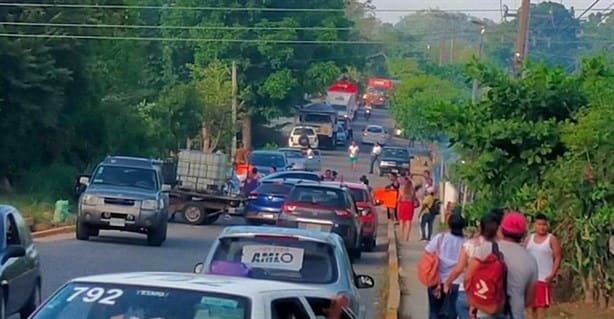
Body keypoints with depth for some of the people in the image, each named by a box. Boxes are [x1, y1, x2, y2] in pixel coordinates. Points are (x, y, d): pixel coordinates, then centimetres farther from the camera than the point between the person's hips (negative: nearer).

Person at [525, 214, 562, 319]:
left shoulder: (552, 239, -4)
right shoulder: (529, 239, 10)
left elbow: (558, 258, -7)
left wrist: (552, 275, -17)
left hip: (543, 278, -5)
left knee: (541, 304, -10)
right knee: (532, 304, 12)